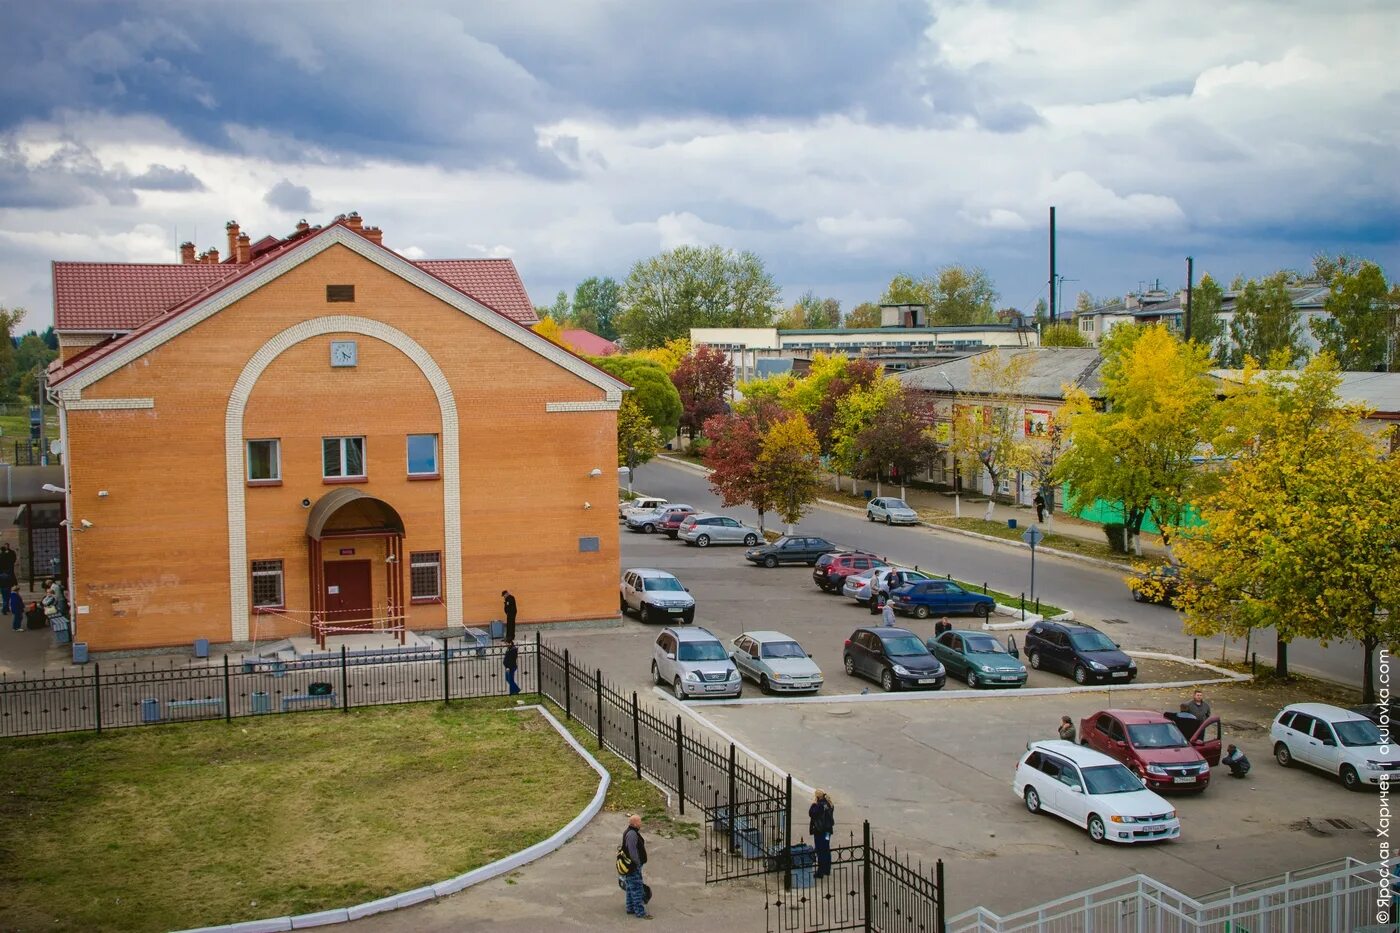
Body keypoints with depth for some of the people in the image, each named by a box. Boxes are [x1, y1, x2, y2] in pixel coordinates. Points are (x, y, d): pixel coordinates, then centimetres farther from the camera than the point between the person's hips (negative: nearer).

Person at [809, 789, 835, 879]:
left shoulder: (820, 805, -21)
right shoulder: (829, 804, 7)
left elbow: (811, 813, -23)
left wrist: (814, 804, -13)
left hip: (820, 831, -9)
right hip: (827, 830, 9)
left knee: (820, 851, -4)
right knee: (826, 849, 17)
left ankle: (820, 872, -1)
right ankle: (827, 869, 26)